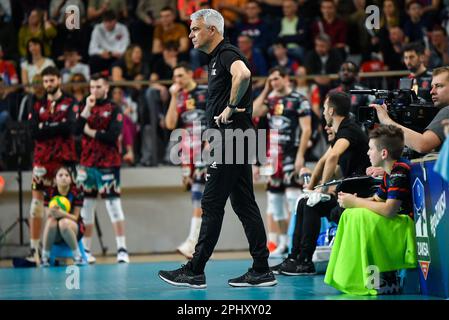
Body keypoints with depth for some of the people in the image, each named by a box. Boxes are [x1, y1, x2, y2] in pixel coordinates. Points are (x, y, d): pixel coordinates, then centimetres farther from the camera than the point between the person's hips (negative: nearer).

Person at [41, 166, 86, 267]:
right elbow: (48, 215, -11)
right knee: (51, 221, -33)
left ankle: (77, 256, -22)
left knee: (64, 222, -35)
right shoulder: (50, 194, -6)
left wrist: (62, 213, -36)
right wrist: (51, 212, -36)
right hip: (55, 235, 2)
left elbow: (75, 217, -15)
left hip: (74, 229, -2)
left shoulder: (77, 193, -11)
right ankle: (45, 257, -20)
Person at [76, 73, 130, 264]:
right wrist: (87, 108, -10)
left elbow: (112, 136, -15)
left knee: (113, 204, -8)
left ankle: (122, 249, -9)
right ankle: (86, 250, 13)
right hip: (87, 163, 5)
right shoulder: (86, 107, 12)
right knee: (86, 206, 7)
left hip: (108, 164, -5)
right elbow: (76, 129, -3)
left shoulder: (114, 109, -2)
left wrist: (90, 131, -6)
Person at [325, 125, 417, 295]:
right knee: (349, 215, 10)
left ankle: (386, 281, -18)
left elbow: (389, 210, -28)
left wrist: (355, 202, -17)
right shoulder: (389, 174, 11)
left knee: (361, 216, -25)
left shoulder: (400, 171, -19)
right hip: (399, 224, 11)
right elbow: (376, 200, 17)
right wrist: (352, 200, -3)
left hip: (410, 228, -11)